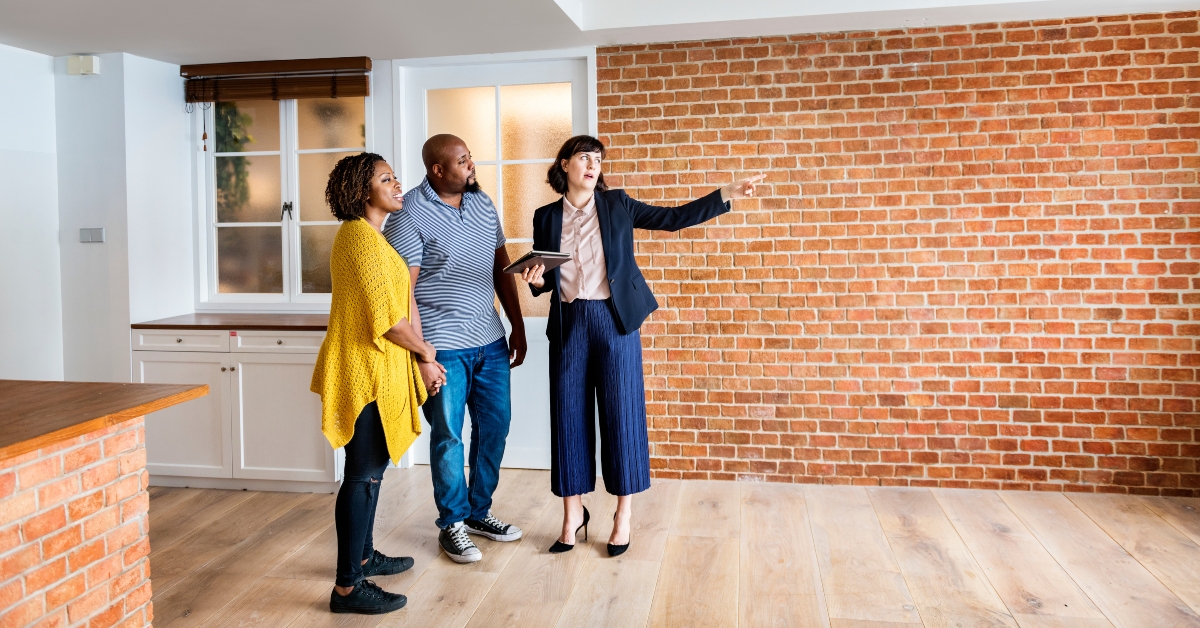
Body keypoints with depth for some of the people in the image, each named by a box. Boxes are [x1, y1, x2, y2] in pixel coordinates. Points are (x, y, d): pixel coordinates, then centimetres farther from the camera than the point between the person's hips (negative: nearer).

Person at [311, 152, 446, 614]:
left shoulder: (362, 235, 16)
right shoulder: (364, 237, -17)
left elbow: (398, 304, 14)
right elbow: (387, 319, -21)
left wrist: (421, 358, 7)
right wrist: (424, 351, -5)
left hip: (372, 367, 10)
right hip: (367, 370, -10)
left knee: (369, 468, 19)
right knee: (364, 474, -5)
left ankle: (362, 557, 34)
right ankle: (348, 588, 4)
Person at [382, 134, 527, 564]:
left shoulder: (482, 203, 8)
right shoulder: (410, 214, -12)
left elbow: (502, 268, 13)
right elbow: (403, 290, -14)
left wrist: (518, 327, 12)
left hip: (490, 341, 6)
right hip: (443, 346, -6)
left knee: (494, 426, 13)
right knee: (448, 436, 5)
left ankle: (479, 512, 31)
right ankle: (452, 524, 23)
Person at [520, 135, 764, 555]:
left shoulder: (617, 205, 5)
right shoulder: (546, 217, 8)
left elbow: (673, 218, 4)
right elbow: (544, 281, 12)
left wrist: (726, 195, -2)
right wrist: (536, 280, -11)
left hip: (615, 320, -1)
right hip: (569, 323, 2)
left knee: (621, 414, 1)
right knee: (569, 416, 5)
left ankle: (624, 513, 14)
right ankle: (573, 512, 19)